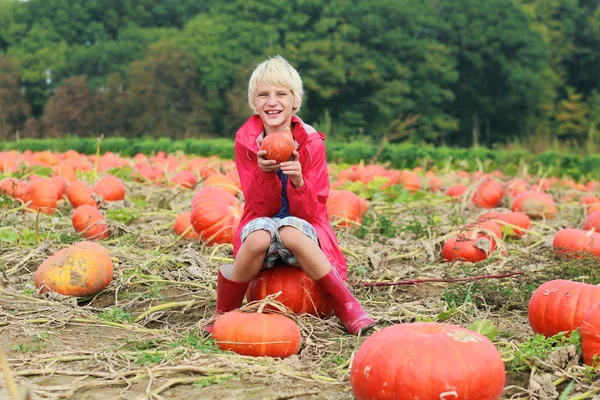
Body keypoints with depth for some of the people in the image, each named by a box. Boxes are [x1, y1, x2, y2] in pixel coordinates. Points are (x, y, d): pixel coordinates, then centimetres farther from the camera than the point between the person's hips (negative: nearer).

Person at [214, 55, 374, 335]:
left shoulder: (311, 142, -7)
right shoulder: (246, 141, -5)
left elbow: (311, 212, -10)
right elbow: (262, 209, -8)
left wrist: (298, 181, -30)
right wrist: (264, 173, -27)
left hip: (303, 232, 0)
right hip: (261, 232, 1)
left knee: (288, 229, -36)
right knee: (260, 232, -35)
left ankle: (346, 305, -23)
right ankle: (224, 312, -16)